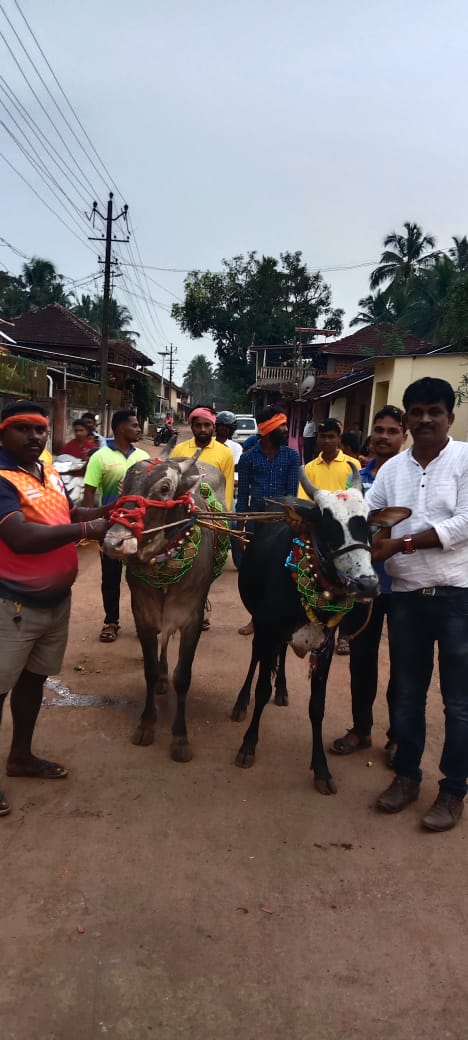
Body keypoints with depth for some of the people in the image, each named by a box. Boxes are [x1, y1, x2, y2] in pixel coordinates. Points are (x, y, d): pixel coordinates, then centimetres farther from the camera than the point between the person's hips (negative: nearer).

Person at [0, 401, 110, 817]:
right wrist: (85, 530, -27)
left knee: (34, 677, 21)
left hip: (56, 597, 9)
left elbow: (68, 514, 21)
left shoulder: (49, 471, 6)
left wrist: (106, 511, 4)